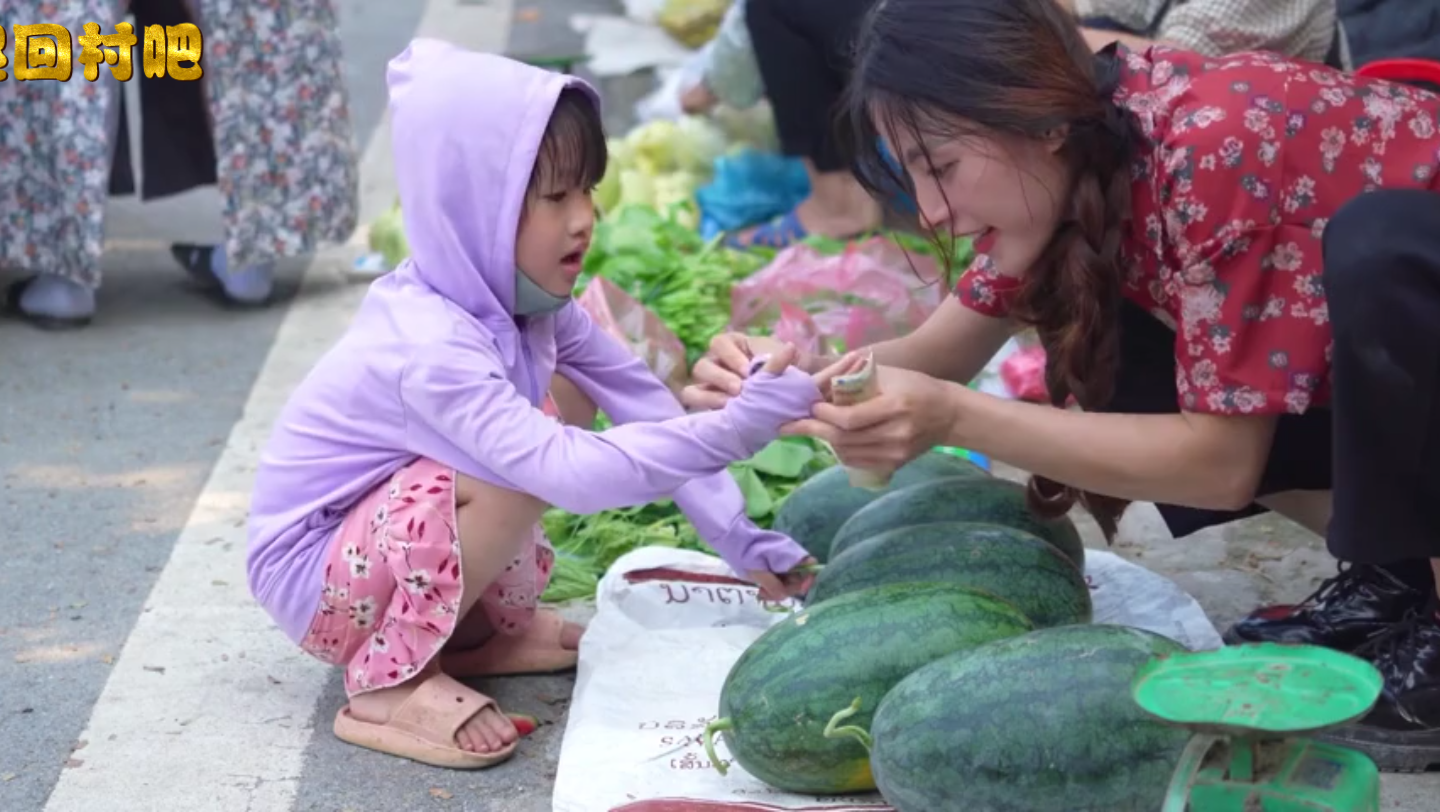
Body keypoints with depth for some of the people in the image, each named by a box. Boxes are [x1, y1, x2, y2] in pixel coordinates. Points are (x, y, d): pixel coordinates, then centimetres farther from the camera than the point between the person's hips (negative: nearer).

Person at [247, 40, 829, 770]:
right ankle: (390, 683, -13)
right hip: (312, 574, -8)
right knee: (527, 462, -28)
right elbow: (568, 474, -42)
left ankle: (488, 625, 8)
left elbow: (644, 401, -6)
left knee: (562, 397, -1)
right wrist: (740, 425, -46)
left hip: (380, 520, 8)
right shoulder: (429, 347, -33)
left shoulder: (524, 298, -8)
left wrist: (742, 542, -11)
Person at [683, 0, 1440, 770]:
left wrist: (953, 418, -34)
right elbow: (940, 354, -1)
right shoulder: (1072, 161, -8)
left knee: (1373, 245, -37)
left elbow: (1225, 461, -29)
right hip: (1370, 368, 8)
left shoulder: (1215, 150, -32)